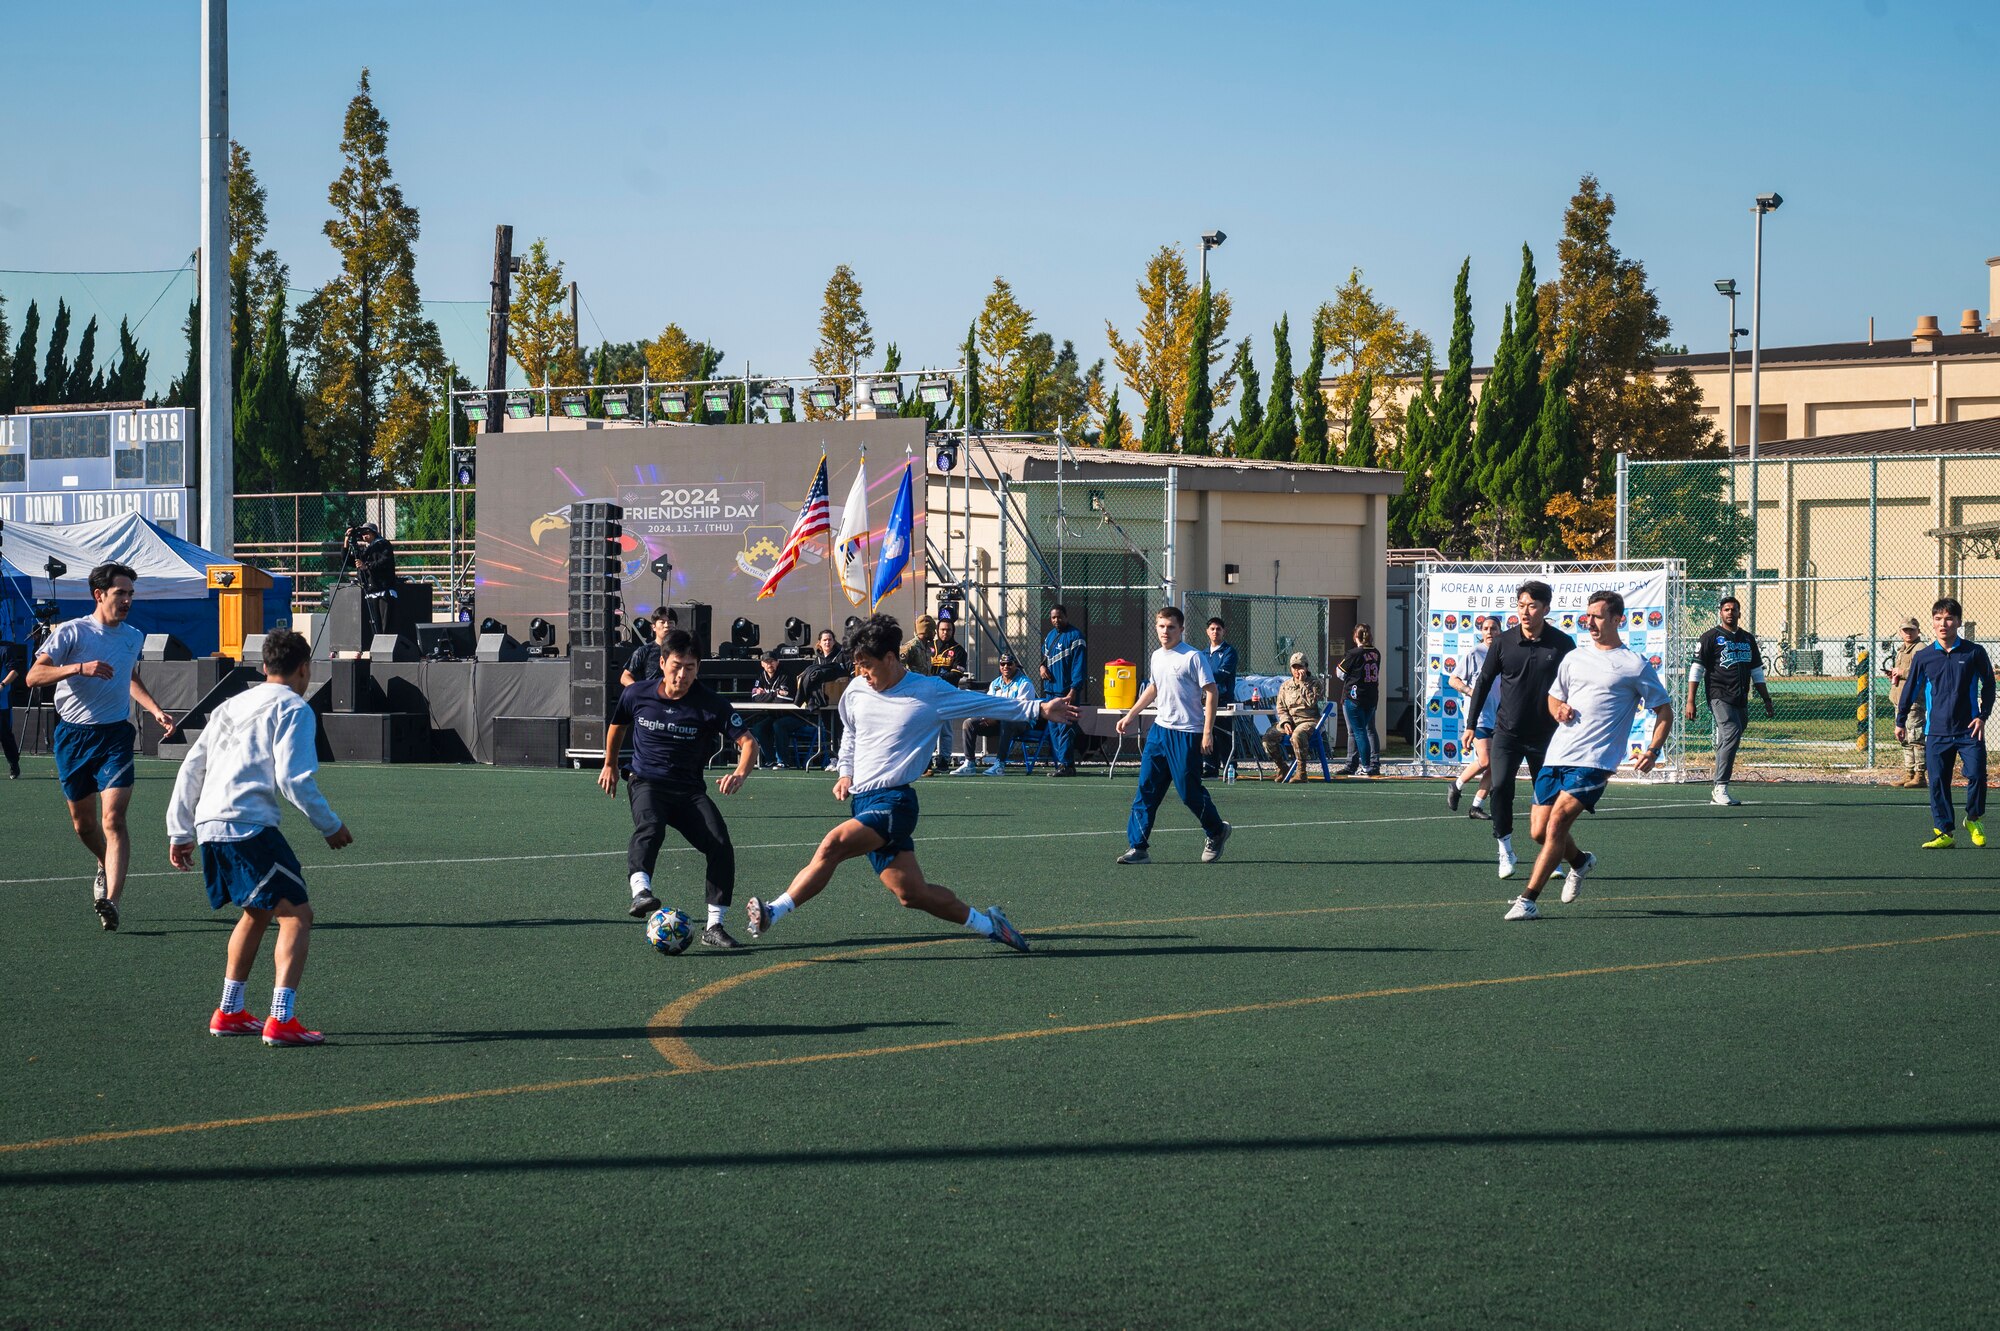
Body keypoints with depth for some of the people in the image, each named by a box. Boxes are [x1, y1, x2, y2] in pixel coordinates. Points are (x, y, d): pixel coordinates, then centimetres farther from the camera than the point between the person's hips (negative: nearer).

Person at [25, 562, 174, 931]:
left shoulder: (133, 638, 10)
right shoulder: (70, 632, -6)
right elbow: (34, 676, -15)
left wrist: (155, 710, 15)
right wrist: (80, 667, -27)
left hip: (115, 735, 1)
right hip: (73, 735, -1)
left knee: (113, 820, -15)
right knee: (83, 823, 10)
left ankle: (111, 900, -23)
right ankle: (107, 867, 40)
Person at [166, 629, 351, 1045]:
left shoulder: (231, 706, 23)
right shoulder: (293, 708, -1)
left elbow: (190, 768, 23)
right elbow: (293, 778, -11)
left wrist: (180, 831, 27)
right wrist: (331, 826, 0)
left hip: (208, 824, 8)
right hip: (249, 824, -8)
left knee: (257, 912, 25)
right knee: (296, 913, -6)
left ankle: (229, 1012, 28)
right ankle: (281, 1020, -19)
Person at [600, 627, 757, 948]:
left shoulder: (711, 704, -10)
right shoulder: (637, 695, -3)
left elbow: (747, 741, -14)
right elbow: (618, 725, 20)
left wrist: (740, 774, -34)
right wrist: (610, 765, 30)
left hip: (689, 789, 1)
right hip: (646, 783, -1)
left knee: (720, 845, -19)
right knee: (650, 827, -35)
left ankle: (714, 925, -8)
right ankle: (640, 892, -57)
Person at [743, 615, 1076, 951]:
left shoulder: (929, 692, -3)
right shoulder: (856, 691, 11)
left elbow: (987, 704, 7)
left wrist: (1040, 709, 6)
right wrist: (846, 773, 17)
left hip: (894, 802, -6)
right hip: (863, 802, 6)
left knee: (833, 844, -28)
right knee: (912, 892, 1)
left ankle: (774, 911, -27)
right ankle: (986, 923, 19)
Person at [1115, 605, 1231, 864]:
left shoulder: (1193, 657, -10)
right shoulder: (1156, 658, 11)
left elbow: (1211, 692, -11)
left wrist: (1208, 732, -18)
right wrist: (1130, 716, 29)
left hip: (1187, 734, -7)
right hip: (1160, 729, 7)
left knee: (1189, 790, -2)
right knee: (1146, 789, -1)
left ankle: (1216, 831, 24)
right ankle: (1138, 847, -1)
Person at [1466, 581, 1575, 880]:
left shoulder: (1563, 644, -5)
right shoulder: (1503, 642, -1)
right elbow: (1483, 682, 8)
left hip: (1546, 735, 0)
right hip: (1507, 732, 0)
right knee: (1500, 787, -16)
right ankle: (1504, 848, -3)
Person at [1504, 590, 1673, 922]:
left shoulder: (1635, 665, 1)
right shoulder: (1574, 658, 16)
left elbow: (1664, 710, 6)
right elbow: (1553, 696, 28)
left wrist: (1653, 750, -9)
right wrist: (1558, 709, 3)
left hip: (1594, 761, -6)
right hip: (1556, 756, 6)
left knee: (1556, 823, -19)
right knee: (1539, 831, 4)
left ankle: (1527, 900, -15)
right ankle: (1580, 861, 37)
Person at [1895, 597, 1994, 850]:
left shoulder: (1974, 652, -1)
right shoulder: (1922, 656, 3)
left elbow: (1988, 684, 9)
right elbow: (1910, 688, 14)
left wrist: (1982, 716, 0)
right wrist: (1901, 721, 18)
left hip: (1968, 730, -1)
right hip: (1936, 732, 1)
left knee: (1976, 775, -10)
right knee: (1938, 782, -1)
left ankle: (1974, 820, 15)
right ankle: (1943, 833, 6)